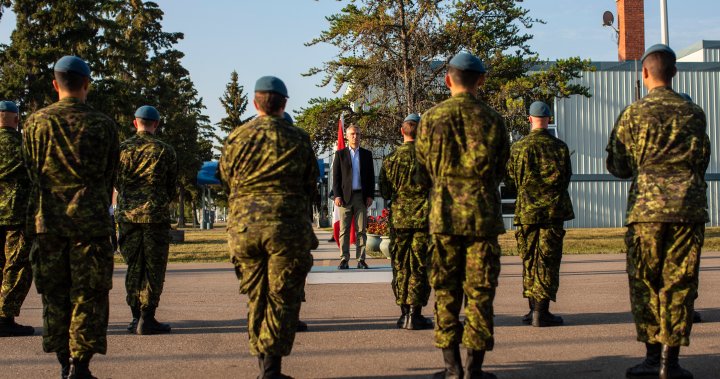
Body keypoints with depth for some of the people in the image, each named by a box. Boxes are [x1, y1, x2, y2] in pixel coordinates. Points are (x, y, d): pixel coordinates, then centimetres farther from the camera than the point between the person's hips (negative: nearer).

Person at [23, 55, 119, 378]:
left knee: (54, 296, 10)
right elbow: (110, 176, 7)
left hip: (48, 222, 2)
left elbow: (32, 174, 10)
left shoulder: (35, 123, 3)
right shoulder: (103, 124, 0)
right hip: (90, 221, -2)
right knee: (88, 296, 2)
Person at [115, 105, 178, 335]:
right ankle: (146, 318, -2)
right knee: (153, 268, 1)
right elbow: (172, 189, 3)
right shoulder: (165, 151, -4)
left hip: (127, 215, 3)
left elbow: (117, 182, 12)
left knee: (134, 266, 11)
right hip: (156, 215, -3)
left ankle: (136, 316, 13)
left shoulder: (122, 148, 3)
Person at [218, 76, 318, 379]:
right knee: (283, 298, 2)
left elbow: (226, 181, 16)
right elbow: (311, 184, 9)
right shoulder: (298, 138, 3)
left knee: (256, 297, 15)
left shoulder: (237, 137, 7)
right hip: (288, 227, -2)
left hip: (244, 226, 3)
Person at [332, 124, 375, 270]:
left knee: (361, 230, 0)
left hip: (362, 196, 1)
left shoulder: (366, 154, 13)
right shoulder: (340, 154, 8)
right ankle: (344, 260, -1)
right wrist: (337, 195, -6)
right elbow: (336, 176, 4)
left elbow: (371, 176, 11)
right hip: (345, 196, -1)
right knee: (344, 230, -2)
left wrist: (370, 195, 1)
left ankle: (361, 260, 2)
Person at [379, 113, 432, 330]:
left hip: (399, 218, 3)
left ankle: (404, 313, 12)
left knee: (400, 266, 10)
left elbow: (384, 192, 6)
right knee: (420, 266, 1)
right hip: (424, 218, -2)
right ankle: (414, 314, -1)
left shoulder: (391, 158, 2)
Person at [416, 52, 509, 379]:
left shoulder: (432, 118, 1)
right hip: (483, 213, 0)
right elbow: (501, 171, 9)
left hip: (444, 213, 1)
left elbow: (423, 171, 7)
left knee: (446, 290, 8)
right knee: (480, 291, 4)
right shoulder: (493, 119, 1)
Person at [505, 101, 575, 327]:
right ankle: (541, 311, -3)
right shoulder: (560, 147, -3)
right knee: (548, 260, 0)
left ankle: (533, 308, 16)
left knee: (530, 260, 11)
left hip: (526, 211, 1)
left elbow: (510, 184, 2)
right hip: (553, 210, -1)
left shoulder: (518, 148, -2)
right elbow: (567, 178, 8)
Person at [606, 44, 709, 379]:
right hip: (688, 205, 2)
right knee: (679, 283, 4)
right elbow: (703, 160, 16)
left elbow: (617, 167, 3)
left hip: (647, 205, -1)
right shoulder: (694, 113, 7)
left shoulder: (633, 114, 0)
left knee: (645, 283, 7)